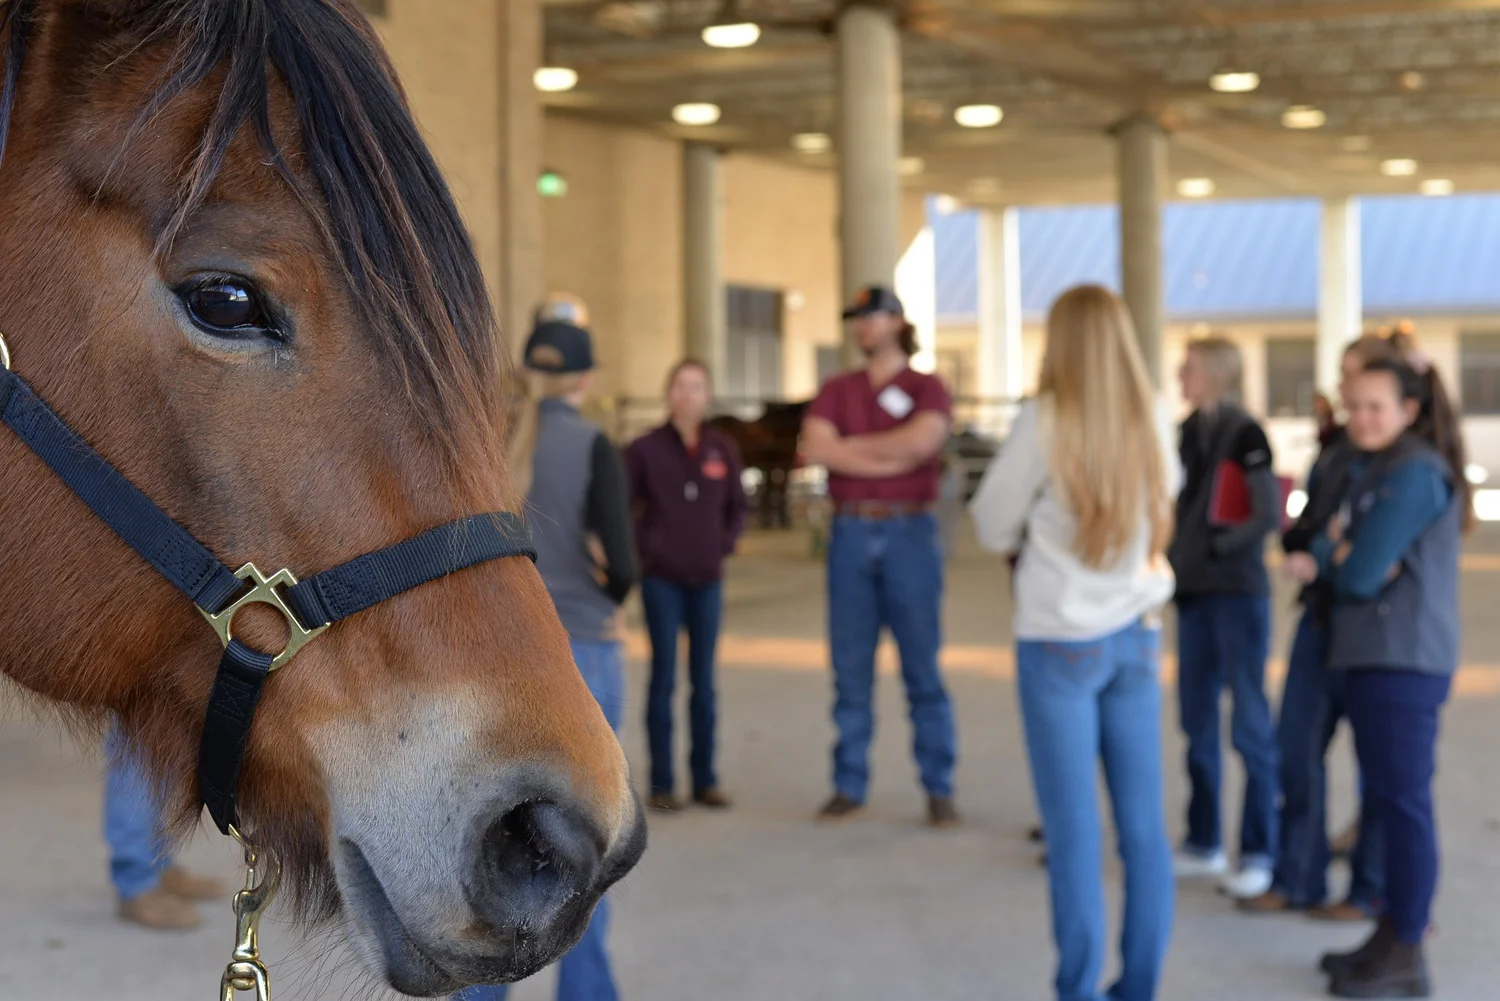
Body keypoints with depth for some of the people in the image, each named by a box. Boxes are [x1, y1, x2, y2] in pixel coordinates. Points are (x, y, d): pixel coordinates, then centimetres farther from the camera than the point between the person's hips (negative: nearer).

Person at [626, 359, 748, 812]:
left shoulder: (722, 449, 4)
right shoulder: (645, 449, -5)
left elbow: (737, 507, 15)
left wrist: (725, 543, 2)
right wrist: (643, 545, -8)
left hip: (708, 579, 3)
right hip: (662, 580, -3)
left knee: (704, 681, 8)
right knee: (664, 677, 0)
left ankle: (705, 779, 15)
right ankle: (662, 783, 6)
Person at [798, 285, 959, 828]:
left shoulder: (926, 388, 4)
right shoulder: (837, 389, 12)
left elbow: (920, 440, -17)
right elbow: (813, 449, -5)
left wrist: (847, 446, -6)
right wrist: (887, 457, -11)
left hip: (910, 533, -3)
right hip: (851, 534, 3)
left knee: (922, 669, -1)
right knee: (850, 669, 4)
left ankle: (939, 789, 5)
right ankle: (849, 787, 11)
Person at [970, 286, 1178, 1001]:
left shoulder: (1045, 421, -12)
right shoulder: (1154, 421, 0)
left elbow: (994, 526, -2)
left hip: (1060, 640, -4)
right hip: (1136, 634, 4)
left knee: (1074, 831, 0)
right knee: (1143, 825, 7)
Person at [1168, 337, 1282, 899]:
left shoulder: (1244, 433, -11)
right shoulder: (1190, 430, 10)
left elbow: (1269, 515, -14)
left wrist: (1218, 545, -13)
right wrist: (1176, 555, 3)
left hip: (1238, 594, -7)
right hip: (1193, 592, 7)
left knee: (1249, 725, -2)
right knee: (1198, 721, 12)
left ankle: (1259, 852, 5)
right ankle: (1204, 843, 23)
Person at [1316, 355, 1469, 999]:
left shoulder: (1415, 475, -13)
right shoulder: (1370, 473, 18)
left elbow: (1361, 574, -17)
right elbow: (1326, 553, 13)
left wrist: (1342, 557, 4)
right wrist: (1341, 550, -8)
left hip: (1403, 663, -10)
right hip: (1369, 655, 10)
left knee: (1403, 802, -6)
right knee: (1385, 800, 14)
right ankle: (1393, 934, 22)